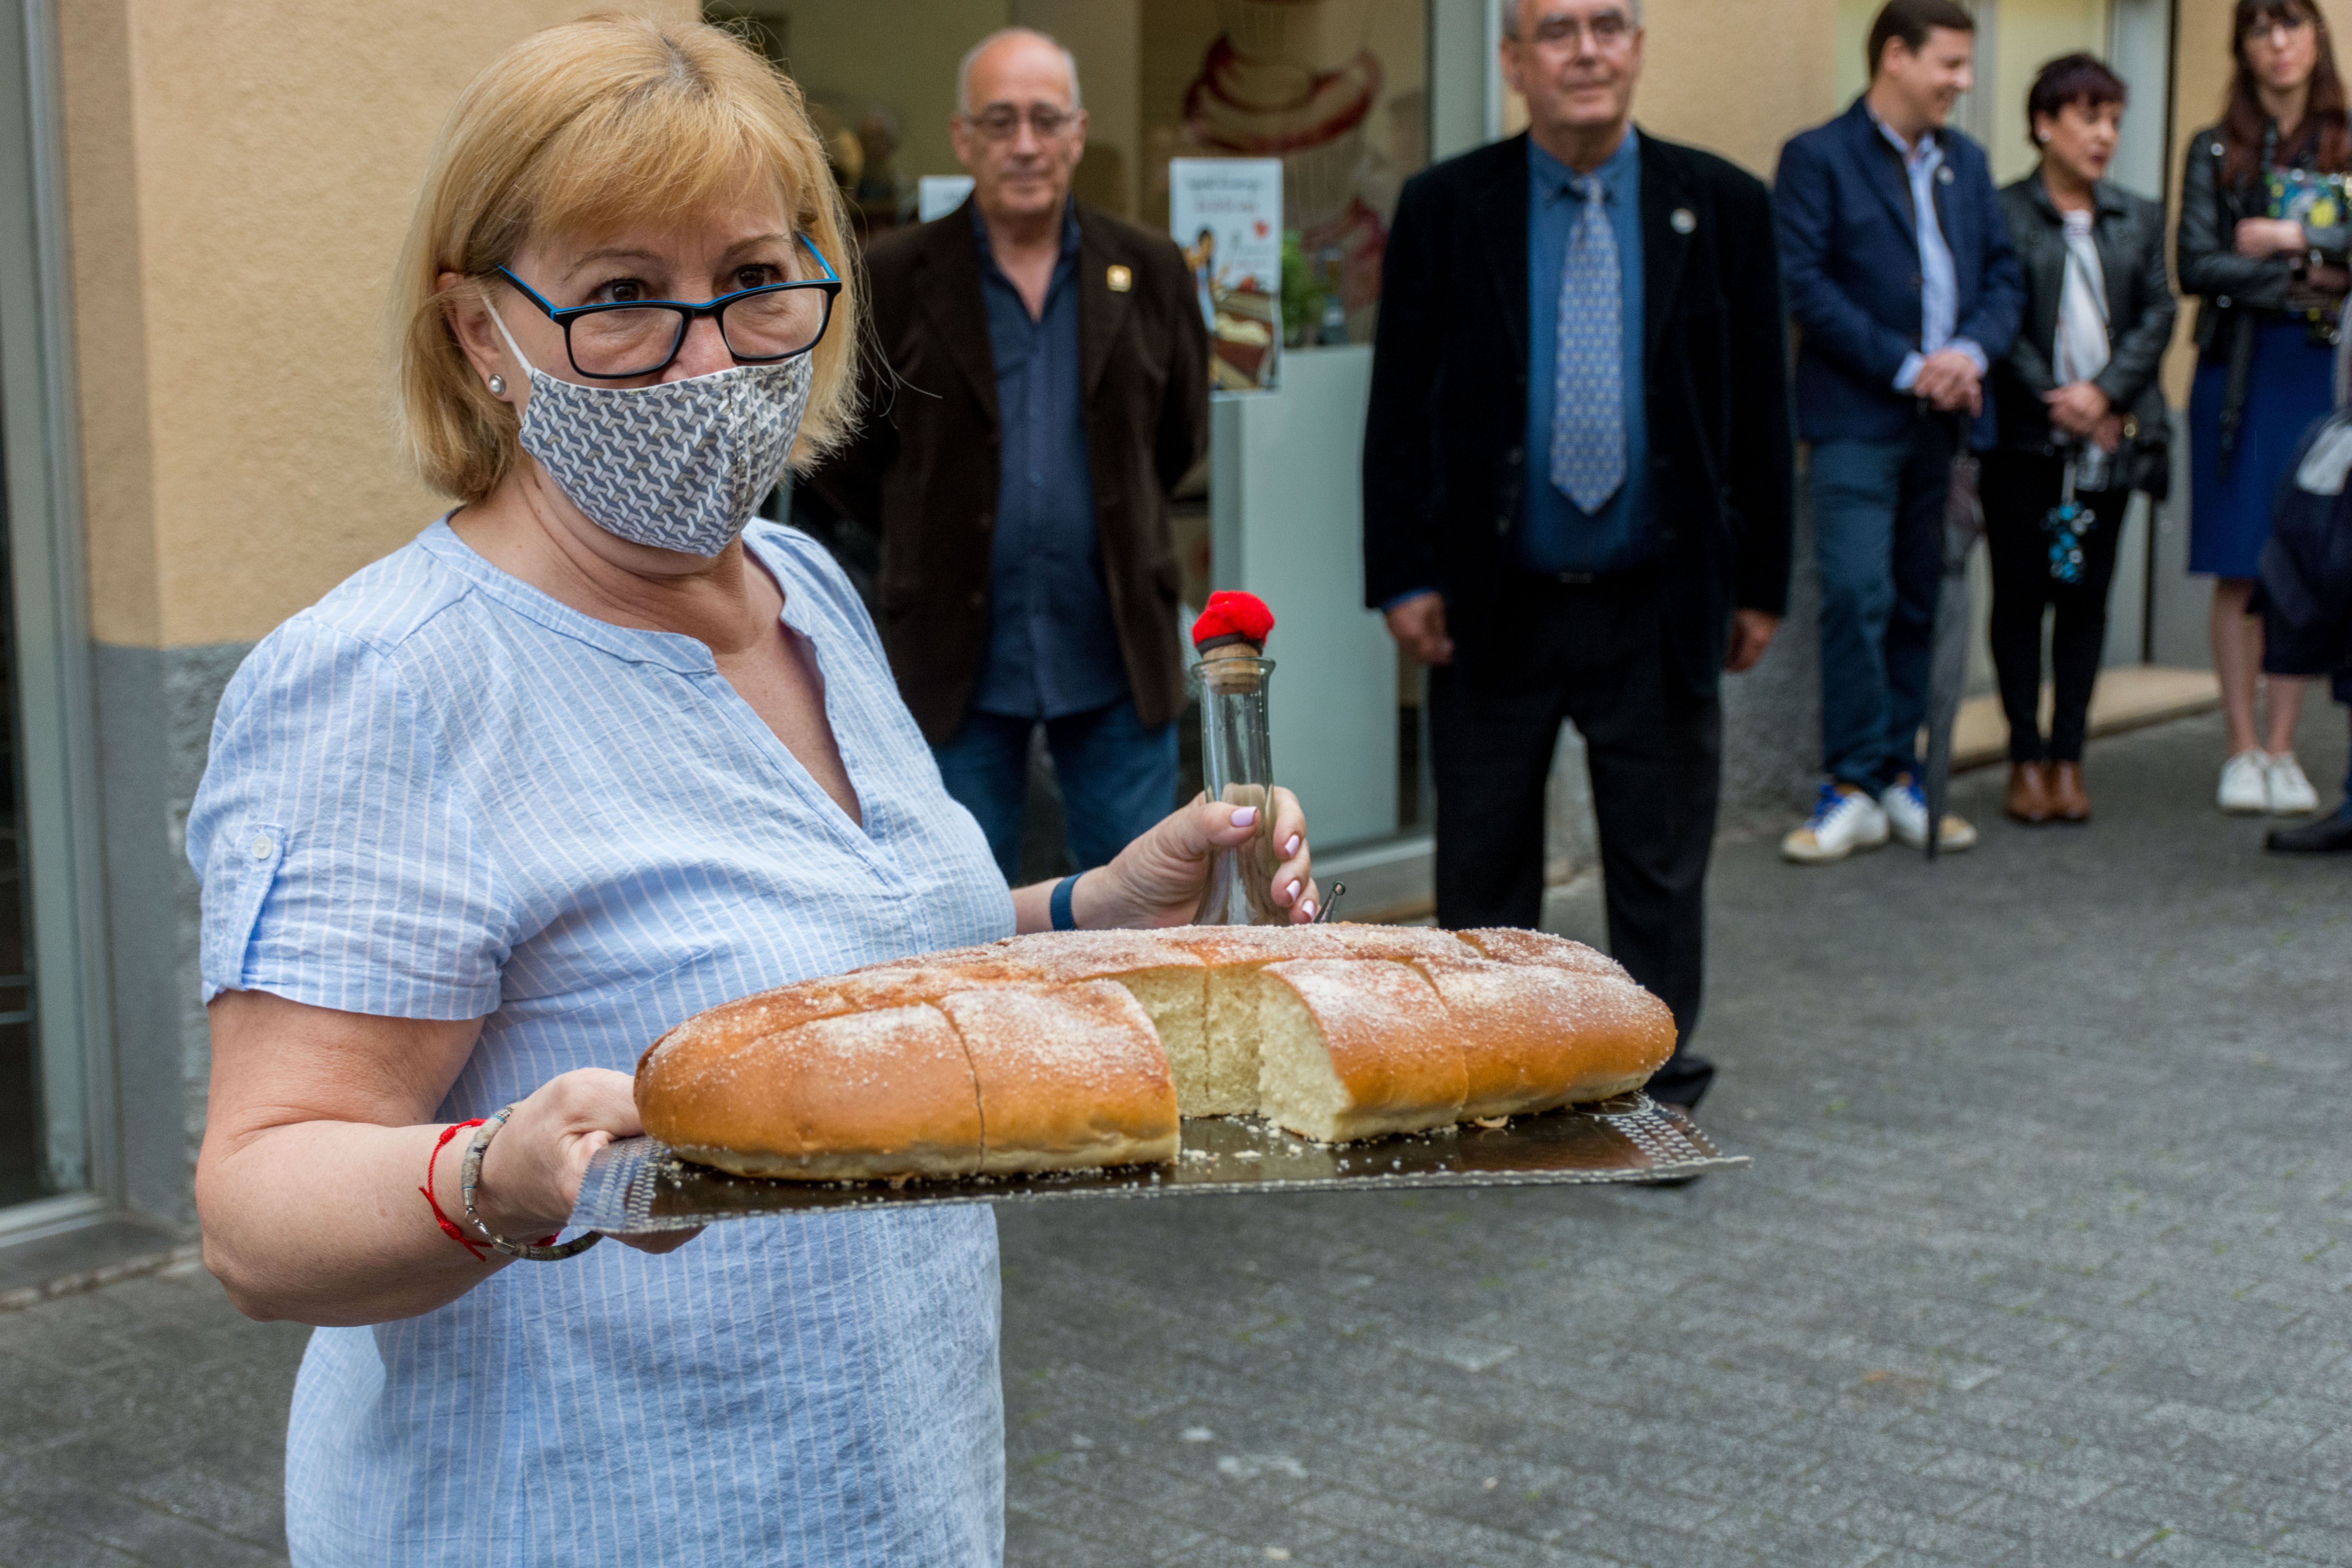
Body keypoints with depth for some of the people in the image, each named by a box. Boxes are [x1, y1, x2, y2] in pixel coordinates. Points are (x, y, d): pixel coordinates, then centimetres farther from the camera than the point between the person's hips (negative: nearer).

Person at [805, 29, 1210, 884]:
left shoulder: (1151, 273, 4)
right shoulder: (893, 277, -2)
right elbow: (836, 444, 7)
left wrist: (1111, 521, 10)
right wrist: (930, 532, 6)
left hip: (1116, 656, 1)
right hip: (957, 663, -1)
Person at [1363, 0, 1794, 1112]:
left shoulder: (1721, 205, -1)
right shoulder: (1445, 208, -2)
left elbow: (1760, 411, 3)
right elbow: (1399, 409, 1)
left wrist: (1761, 585, 2)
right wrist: (1405, 578, -4)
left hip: (1659, 605, 0)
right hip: (1494, 603, 0)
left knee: (1661, 865, 10)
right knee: (1484, 864, 12)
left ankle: (1656, 1088, 26)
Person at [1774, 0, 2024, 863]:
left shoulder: (1966, 162, 16)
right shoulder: (1816, 158, -2)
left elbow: (2003, 272, 14)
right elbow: (1805, 283, -10)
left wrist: (1972, 352, -6)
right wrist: (1905, 367, -14)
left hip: (1945, 419, 6)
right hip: (1856, 420, -5)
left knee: (1920, 600, 8)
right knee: (1858, 596, -11)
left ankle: (1899, 776, 15)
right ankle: (1853, 788, -4)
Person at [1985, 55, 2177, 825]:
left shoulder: (2139, 220, 12)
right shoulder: (2000, 214, -3)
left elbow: (2158, 315, 5)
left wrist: (2104, 393, -10)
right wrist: (2056, 405, -12)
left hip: (2111, 437, 4)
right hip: (2025, 437, -4)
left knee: (2086, 596, 5)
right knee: (2020, 594, 1)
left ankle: (2068, 758, 10)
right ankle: (2026, 757, 7)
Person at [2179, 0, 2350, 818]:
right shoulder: (2215, 152, 6)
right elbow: (2196, 266, -5)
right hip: (2239, 373, -1)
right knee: (2240, 573, -1)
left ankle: (2282, 749, 8)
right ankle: (2243, 750, 6)